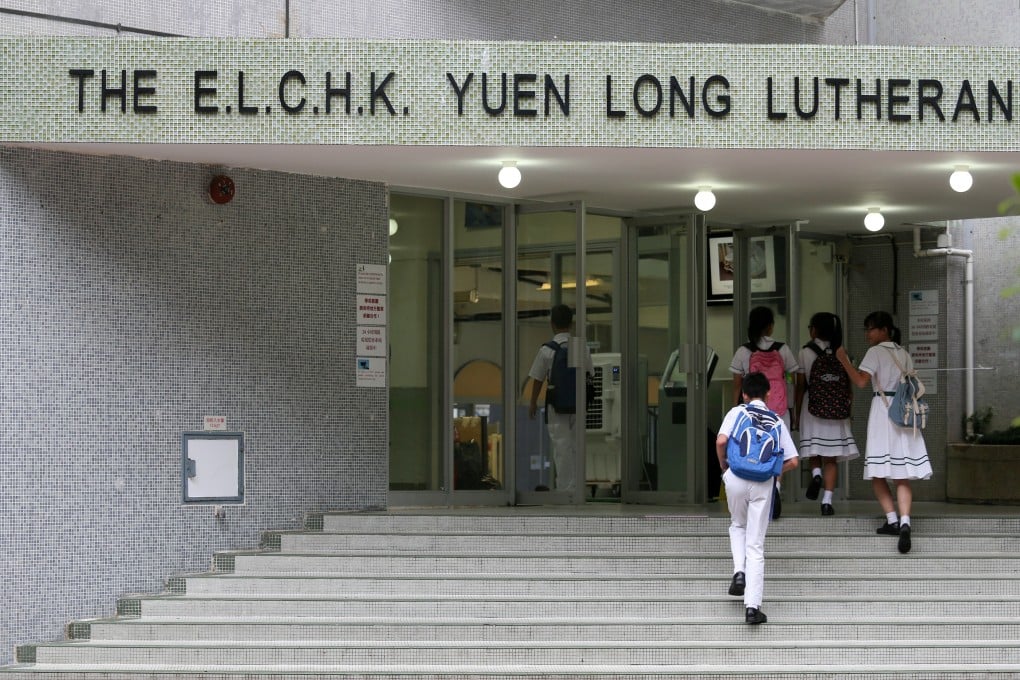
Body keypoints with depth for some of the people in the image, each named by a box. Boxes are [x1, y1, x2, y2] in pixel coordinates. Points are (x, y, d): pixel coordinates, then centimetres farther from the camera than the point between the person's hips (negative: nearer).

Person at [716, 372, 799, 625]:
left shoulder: (737, 412, 4)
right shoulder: (777, 421, 9)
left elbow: (721, 441, -11)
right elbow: (792, 461, 6)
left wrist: (723, 465, 7)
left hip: (736, 478, -1)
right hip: (763, 483, 1)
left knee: (738, 525, 29)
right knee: (756, 545, 3)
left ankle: (739, 571, 5)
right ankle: (752, 605, -2)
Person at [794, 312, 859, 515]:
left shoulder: (806, 353, -5)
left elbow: (800, 387, -3)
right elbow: (848, 388, 5)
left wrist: (796, 415, 4)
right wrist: (847, 413, 15)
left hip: (812, 411, -2)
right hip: (837, 414, 2)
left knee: (814, 453, 16)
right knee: (831, 458, 3)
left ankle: (816, 473, -14)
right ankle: (827, 500, -4)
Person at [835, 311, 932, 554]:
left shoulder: (876, 352, -4)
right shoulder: (904, 354, 15)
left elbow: (861, 381, -16)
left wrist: (844, 360, -8)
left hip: (883, 409, -6)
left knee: (877, 472, 3)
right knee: (902, 475, -1)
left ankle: (892, 519, -4)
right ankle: (904, 522, -18)